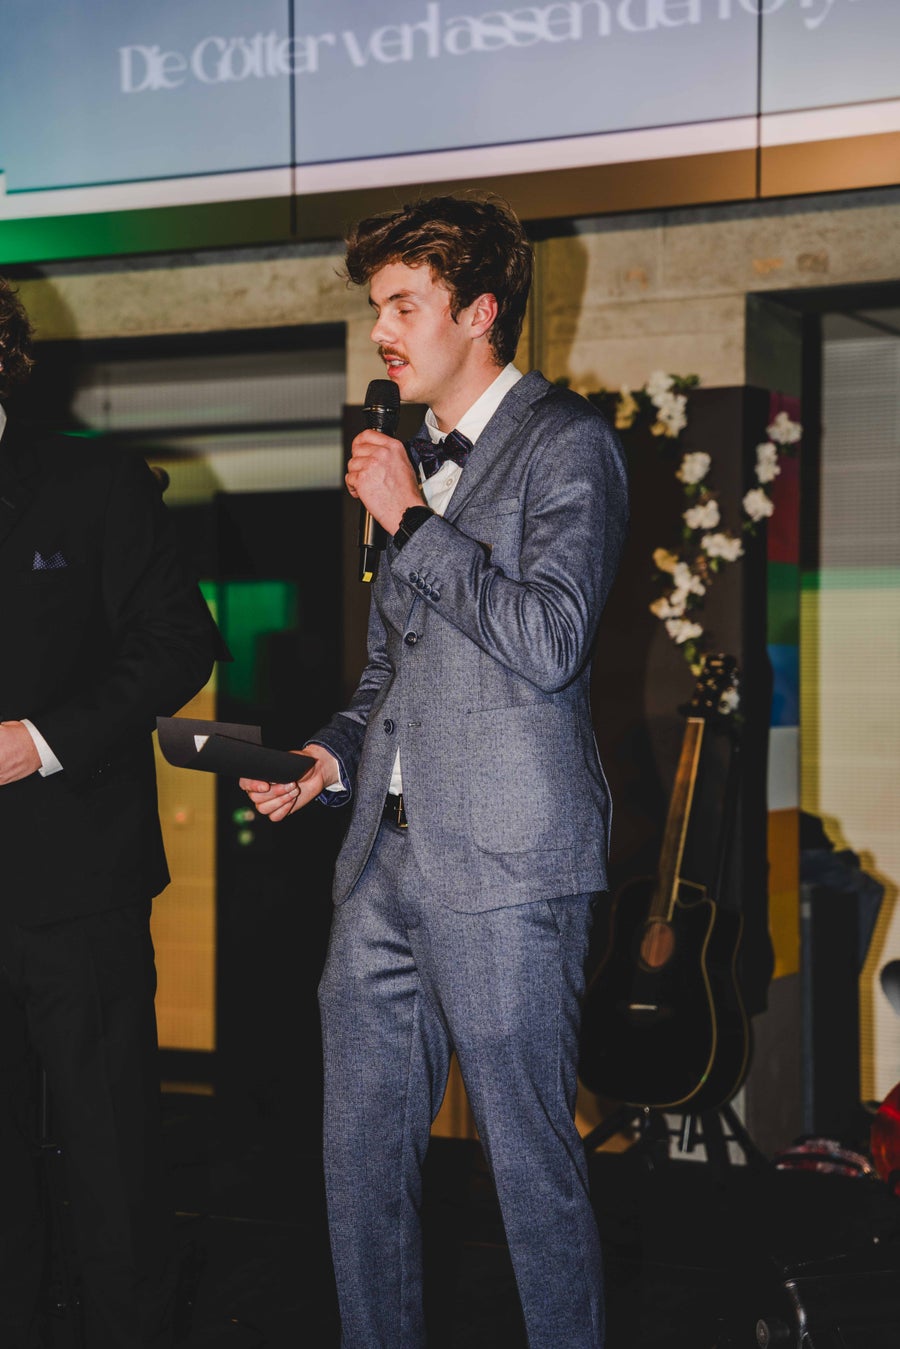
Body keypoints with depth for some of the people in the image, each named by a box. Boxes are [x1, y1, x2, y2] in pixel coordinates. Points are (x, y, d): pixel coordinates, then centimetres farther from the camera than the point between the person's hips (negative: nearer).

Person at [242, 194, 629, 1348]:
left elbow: (548, 644, -17)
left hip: (504, 865, -7)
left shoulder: (566, 443, -4)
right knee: (360, 1157, 12)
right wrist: (334, 754, 8)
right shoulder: (414, 461, 19)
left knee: (530, 1161, 0)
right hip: (387, 857, 8)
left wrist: (411, 521, -11)